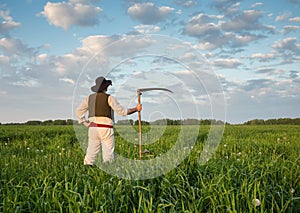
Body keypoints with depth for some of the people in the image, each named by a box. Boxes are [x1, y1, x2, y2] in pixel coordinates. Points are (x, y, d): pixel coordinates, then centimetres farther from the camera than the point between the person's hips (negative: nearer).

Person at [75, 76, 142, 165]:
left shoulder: (89, 98, 13)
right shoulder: (109, 98, -3)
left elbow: (78, 112, 13)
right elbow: (122, 111, -3)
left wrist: (87, 124, 13)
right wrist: (136, 109, 9)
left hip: (93, 128, 5)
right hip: (105, 128, -5)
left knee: (91, 153, 6)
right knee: (108, 154, -1)